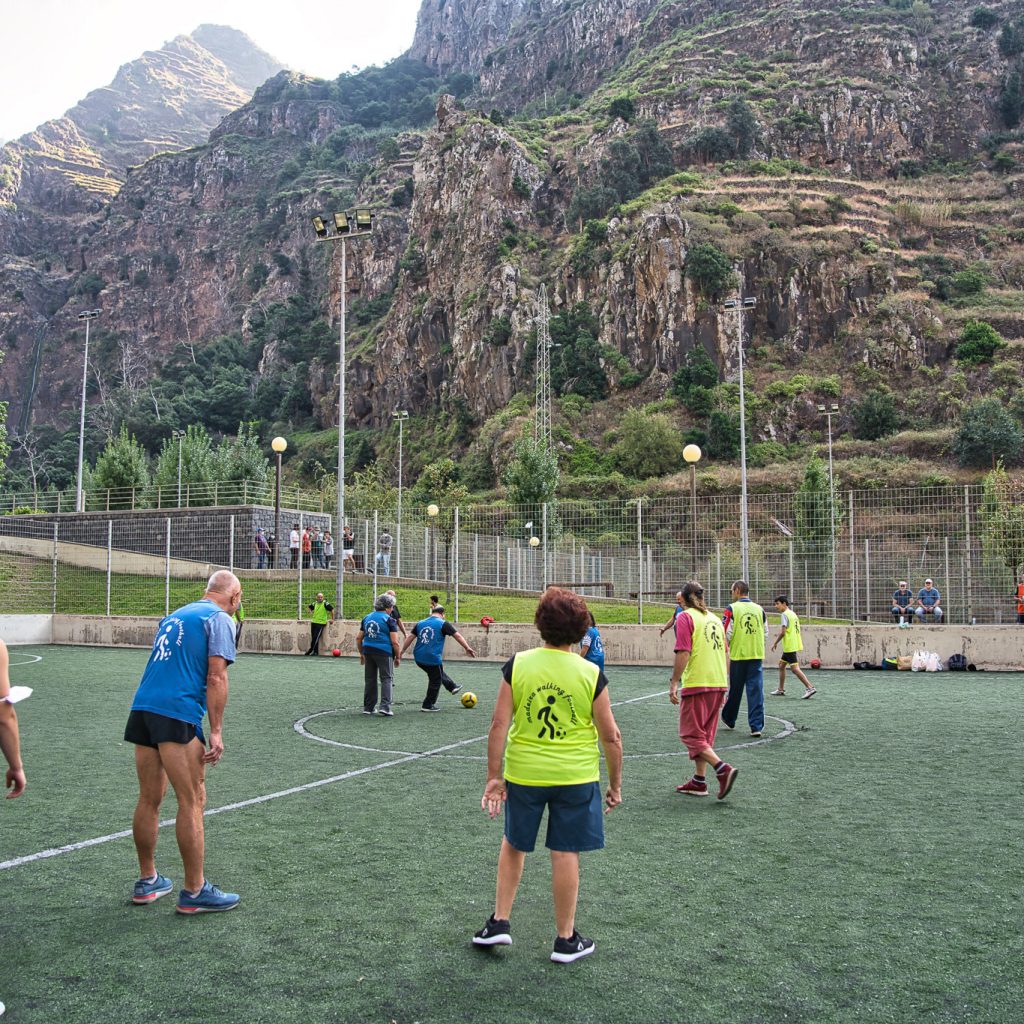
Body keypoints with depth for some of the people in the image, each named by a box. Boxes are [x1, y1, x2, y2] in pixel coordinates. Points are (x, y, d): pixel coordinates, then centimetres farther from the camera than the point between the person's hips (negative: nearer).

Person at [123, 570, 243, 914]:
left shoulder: (175, 615, 24)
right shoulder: (220, 619, 0)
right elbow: (216, 677, -9)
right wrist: (216, 731, -10)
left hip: (142, 707, 8)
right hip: (178, 714, -8)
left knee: (149, 800, 16)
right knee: (192, 801, 0)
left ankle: (147, 881, 27)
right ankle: (194, 891, 6)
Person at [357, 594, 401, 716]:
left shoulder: (366, 618, 13)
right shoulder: (389, 620, -5)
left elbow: (358, 638, 15)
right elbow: (394, 642, -10)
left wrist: (361, 653, 25)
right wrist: (398, 657, 1)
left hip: (368, 651, 6)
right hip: (384, 652, -6)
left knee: (369, 679, 14)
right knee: (386, 679, 1)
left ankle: (368, 707, 20)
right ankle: (385, 706, -10)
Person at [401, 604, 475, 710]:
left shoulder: (420, 623, 11)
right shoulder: (443, 624, -3)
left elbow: (410, 637, 8)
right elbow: (458, 636, -6)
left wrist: (402, 652, 13)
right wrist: (467, 648, -2)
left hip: (419, 658, 6)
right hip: (433, 658, -6)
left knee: (438, 673, 29)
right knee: (435, 681, 11)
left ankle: (453, 687, 41)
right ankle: (428, 705, 16)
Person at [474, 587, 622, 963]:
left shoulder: (517, 665, -8)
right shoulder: (591, 674, -9)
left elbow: (499, 724, -8)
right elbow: (611, 736, -5)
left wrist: (494, 777, 0)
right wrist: (615, 784, 8)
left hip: (523, 774, 1)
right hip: (575, 777, -1)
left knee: (514, 845, 21)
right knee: (566, 854, 9)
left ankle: (499, 922, 27)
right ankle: (566, 939, 20)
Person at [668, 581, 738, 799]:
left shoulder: (685, 617, -7)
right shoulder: (715, 618, 14)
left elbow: (683, 653, -16)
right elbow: (725, 654, 16)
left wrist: (673, 683, -13)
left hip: (696, 684, -7)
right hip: (718, 684, 7)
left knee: (691, 734, 0)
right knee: (704, 735, 16)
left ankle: (723, 769, -16)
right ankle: (699, 781, 19)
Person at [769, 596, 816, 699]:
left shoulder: (785, 614, -12)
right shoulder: (793, 614, 15)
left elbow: (783, 632, -18)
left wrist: (775, 643, -8)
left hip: (790, 647, -10)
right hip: (792, 646, 10)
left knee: (795, 669, -11)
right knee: (781, 665, 17)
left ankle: (810, 688, -14)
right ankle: (781, 690, 24)